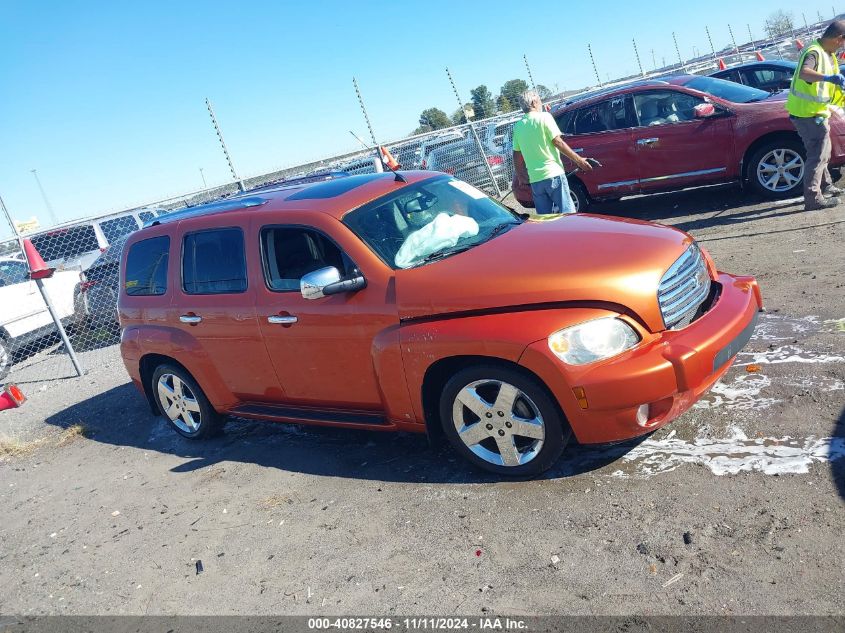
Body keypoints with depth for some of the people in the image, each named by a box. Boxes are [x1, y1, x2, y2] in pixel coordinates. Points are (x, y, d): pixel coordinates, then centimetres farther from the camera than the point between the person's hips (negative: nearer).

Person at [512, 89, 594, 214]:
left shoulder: (518, 126, 9)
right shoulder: (544, 117, -5)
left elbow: (516, 154, 12)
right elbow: (558, 142, -10)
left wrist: (519, 175, 25)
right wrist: (579, 160, -5)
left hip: (535, 179, 5)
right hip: (553, 174, -5)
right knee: (567, 213, 0)